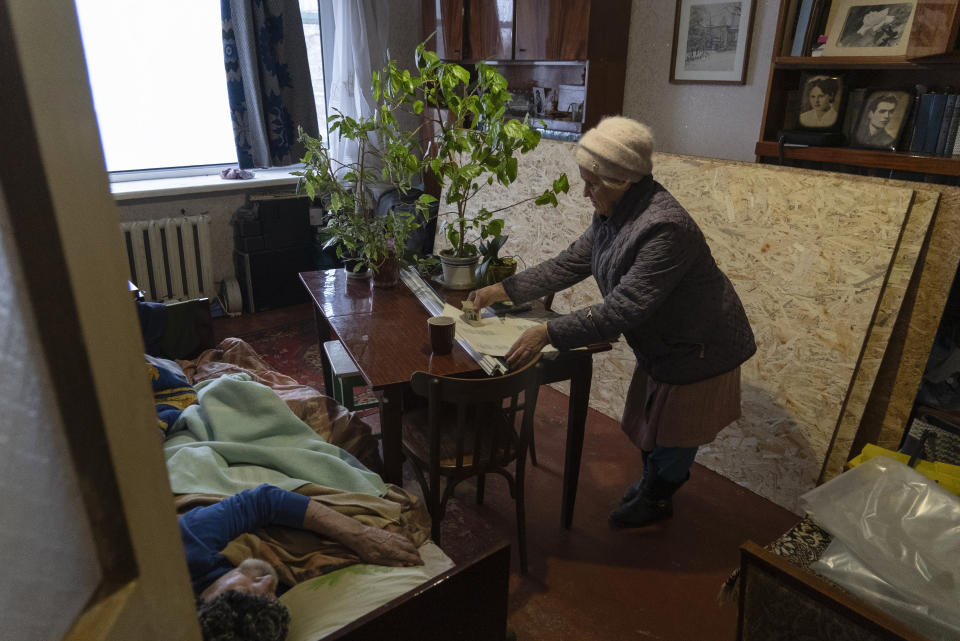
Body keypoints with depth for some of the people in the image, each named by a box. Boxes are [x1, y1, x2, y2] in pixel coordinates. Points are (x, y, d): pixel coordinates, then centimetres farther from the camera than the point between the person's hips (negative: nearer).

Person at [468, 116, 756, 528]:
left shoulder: (665, 228, -35)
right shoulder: (615, 215, -5)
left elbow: (623, 309, -37)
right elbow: (568, 265, 1)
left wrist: (549, 333, -36)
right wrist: (502, 290, -3)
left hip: (696, 348, -8)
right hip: (660, 343, 8)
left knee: (672, 431, 14)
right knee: (649, 421, 24)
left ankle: (656, 498, 39)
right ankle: (655, 480, 50)